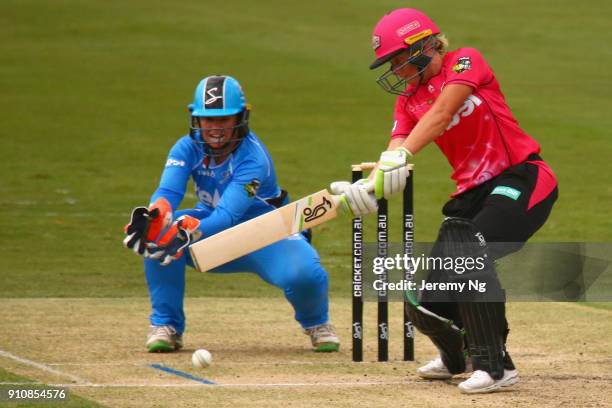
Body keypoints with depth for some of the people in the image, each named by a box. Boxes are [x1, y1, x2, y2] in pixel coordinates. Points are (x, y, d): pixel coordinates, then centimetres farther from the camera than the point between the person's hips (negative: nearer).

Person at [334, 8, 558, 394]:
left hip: (522, 179, -7)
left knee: (466, 251, -33)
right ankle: (458, 357, 35)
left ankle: (497, 366, -27)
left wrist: (401, 156, -38)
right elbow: (394, 154, -5)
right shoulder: (408, 100, 10)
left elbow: (440, 113, -24)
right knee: (427, 307, 0)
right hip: (473, 193, 7)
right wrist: (371, 183, -28)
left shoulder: (466, 62, -7)